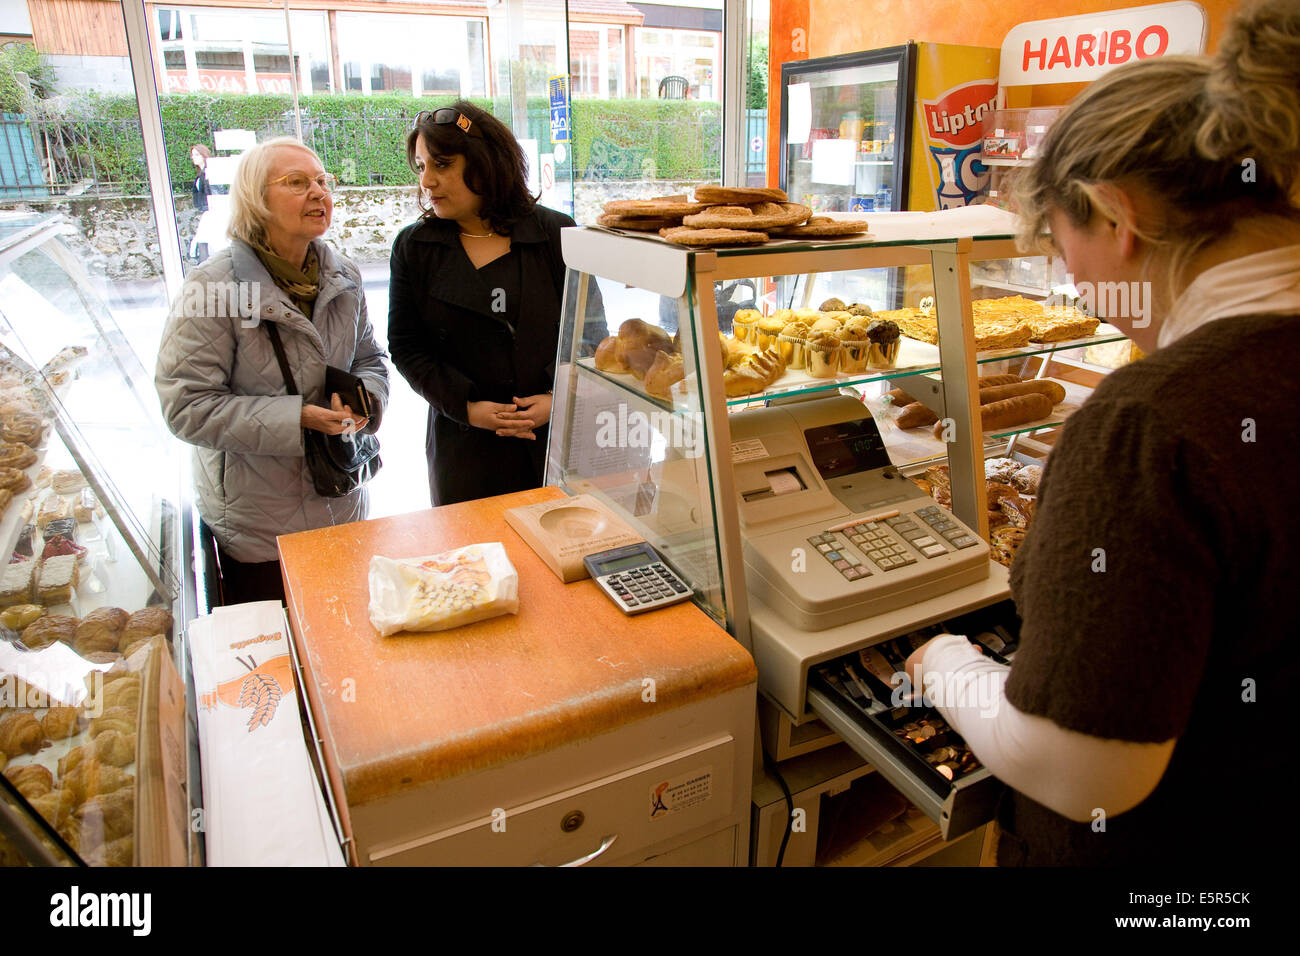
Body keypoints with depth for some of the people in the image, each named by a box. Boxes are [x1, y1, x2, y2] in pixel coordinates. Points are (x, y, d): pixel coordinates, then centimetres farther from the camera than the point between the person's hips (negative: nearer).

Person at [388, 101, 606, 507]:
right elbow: (405, 346, 2)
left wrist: (560, 399, -12)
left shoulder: (556, 233, -1)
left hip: (556, 439, -1)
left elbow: (591, 330, 2)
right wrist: (466, 407, -11)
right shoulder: (413, 246, 4)